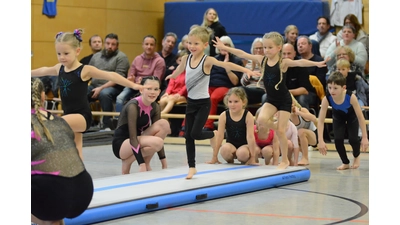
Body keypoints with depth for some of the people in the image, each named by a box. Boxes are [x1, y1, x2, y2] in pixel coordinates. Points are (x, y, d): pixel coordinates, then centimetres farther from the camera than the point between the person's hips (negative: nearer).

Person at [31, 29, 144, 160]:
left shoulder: (86, 70, -12)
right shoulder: (59, 68, 6)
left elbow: (110, 75, -19)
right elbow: (43, 71, 27)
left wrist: (133, 85, -28)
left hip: (82, 116, -7)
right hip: (70, 116, 7)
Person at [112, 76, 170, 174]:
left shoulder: (155, 107, -1)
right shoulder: (133, 106, -23)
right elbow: (132, 138, -26)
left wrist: (164, 162, 0)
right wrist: (141, 164, -31)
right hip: (120, 144, -7)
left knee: (164, 124, -13)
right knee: (156, 142, -31)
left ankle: (147, 163, -5)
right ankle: (127, 162, -7)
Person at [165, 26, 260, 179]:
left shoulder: (207, 60, -16)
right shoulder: (186, 59, 1)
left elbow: (226, 65, -31)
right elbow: (178, 71, 25)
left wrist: (246, 70, -43)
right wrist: (171, 76, 46)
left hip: (203, 103, -5)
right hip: (191, 102, 5)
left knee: (195, 133, -13)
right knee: (188, 135, 3)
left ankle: (213, 135, 20)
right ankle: (192, 167, 12)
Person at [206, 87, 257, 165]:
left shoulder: (248, 116, -15)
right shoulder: (224, 115, -11)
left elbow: (250, 137, -17)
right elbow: (219, 136, -10)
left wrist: (252, 158, -18)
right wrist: (214, 158, -10)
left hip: (244, 145, -1)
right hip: (231, 145, 1)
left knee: (242, 153, -35)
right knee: (225, 148, -34)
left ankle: (245, 161, 2)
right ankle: (230, 160, 2)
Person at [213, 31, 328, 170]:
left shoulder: (283, 62, -17)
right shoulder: (262, 60, -5)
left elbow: (300, 62, -34)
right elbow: (242, 54, -2)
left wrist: (316, 63, -50)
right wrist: (224, 47, -1)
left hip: (284, 100, -4)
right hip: (270, 100, 4)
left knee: (280, 130, -2)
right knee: (261, 120, -24)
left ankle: (284, 160, 14)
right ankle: (263, 132, 9)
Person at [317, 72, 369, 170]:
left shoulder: (351, 97, -41)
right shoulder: (327, 99, -37)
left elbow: (360, 117, -30)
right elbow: (320, 121, -31)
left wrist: (364, 138, -27)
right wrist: (320, 141, -39)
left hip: (351, 117, -1)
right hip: (338, 117, 2)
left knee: (353, 139, -13)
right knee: (338, 140, -14)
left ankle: (356, 156, 23)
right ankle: (345, 163, 11)